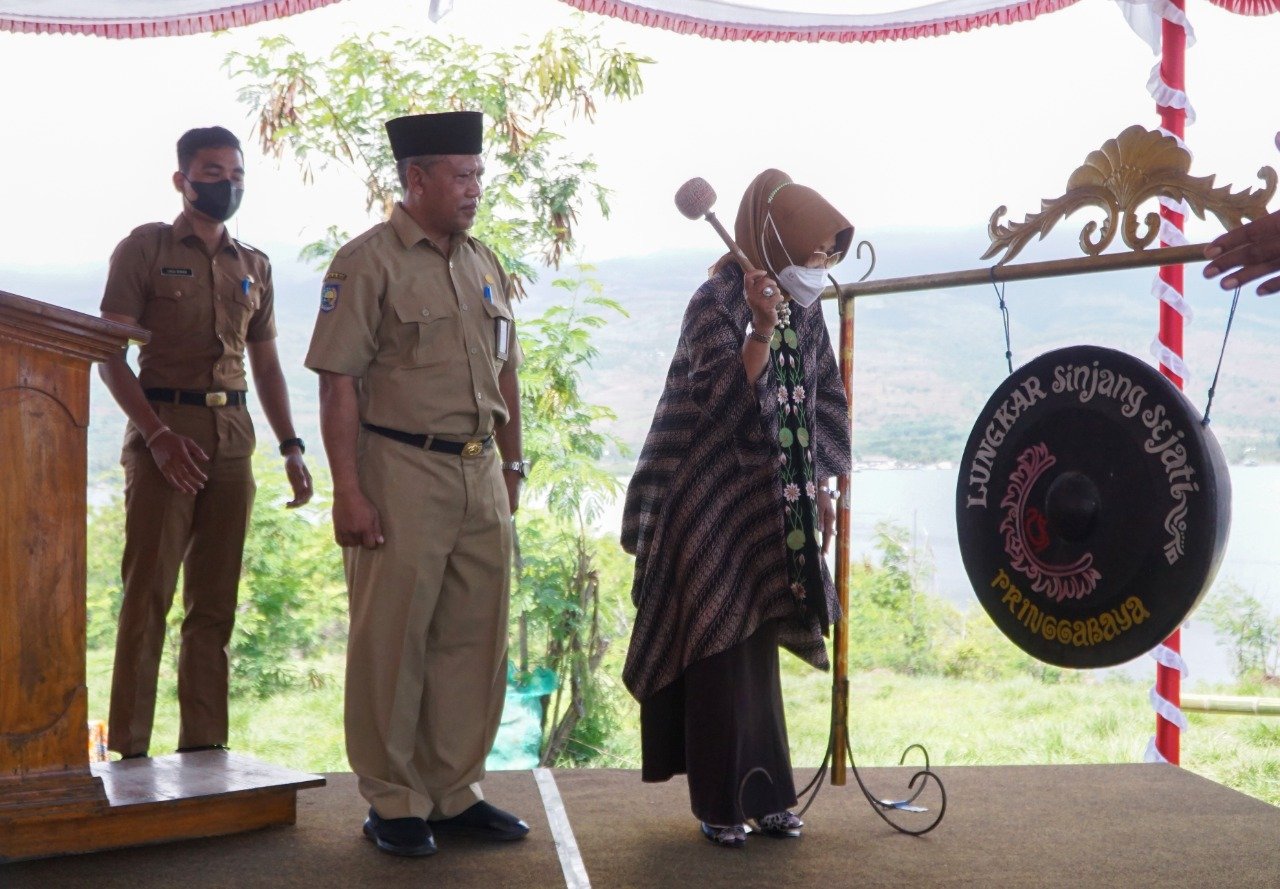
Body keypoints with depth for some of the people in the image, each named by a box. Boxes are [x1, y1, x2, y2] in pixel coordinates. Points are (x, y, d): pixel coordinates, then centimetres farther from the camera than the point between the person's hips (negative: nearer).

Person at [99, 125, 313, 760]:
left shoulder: (254, 266, 16)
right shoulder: (145, 248, 1)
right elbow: (110, 353, -5)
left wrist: (290, 447, 9)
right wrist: (158, 435, -15)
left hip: (233, 439, 5)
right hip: (164, 431, -5)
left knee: (215, 602, 6)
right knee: (148, 594, -6)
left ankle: (203, 746, 13)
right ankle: (129, 753, -1)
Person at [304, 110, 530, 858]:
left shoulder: (485, 264, 14)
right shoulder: (367, 262, -6)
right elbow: (339, 383, -11)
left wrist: (512, 468, 17)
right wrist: (349, 493, -16)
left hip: (481, 476, 7)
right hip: (400, 474, -6)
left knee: (476, 639, 10)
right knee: (391, 642, 2)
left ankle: (456, 791, 23)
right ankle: (394, 803, 15)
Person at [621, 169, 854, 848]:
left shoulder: (805, 310, 8)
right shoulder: (716, 302, -13)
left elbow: (823, 403, 15)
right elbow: (720, 400, -24)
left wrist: (819, 487, 12)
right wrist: (760, 332, -35)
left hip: (776, 507, 7)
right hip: (715, 506, -6)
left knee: (759, 648, 11)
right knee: (722, 652, -2)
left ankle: (764, 794, 19)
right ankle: (719, 803, 9)